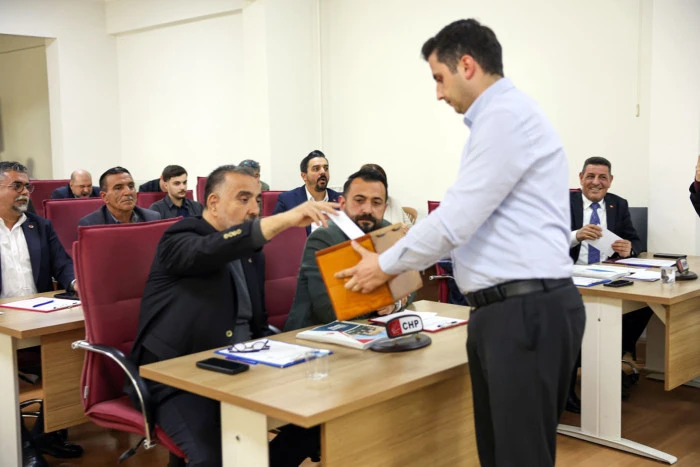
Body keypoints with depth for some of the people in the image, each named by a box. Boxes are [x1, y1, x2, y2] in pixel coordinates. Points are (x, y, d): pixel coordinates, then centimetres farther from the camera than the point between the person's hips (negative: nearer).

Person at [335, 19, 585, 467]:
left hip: (528, 311, -10)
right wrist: (403, 265, 20)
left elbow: (458, 218, -17)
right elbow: (467, 217, 23)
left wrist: (387, 265, -3)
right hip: (502, 310, 10)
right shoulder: (499, 118, 19)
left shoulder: (507, 114, -14)